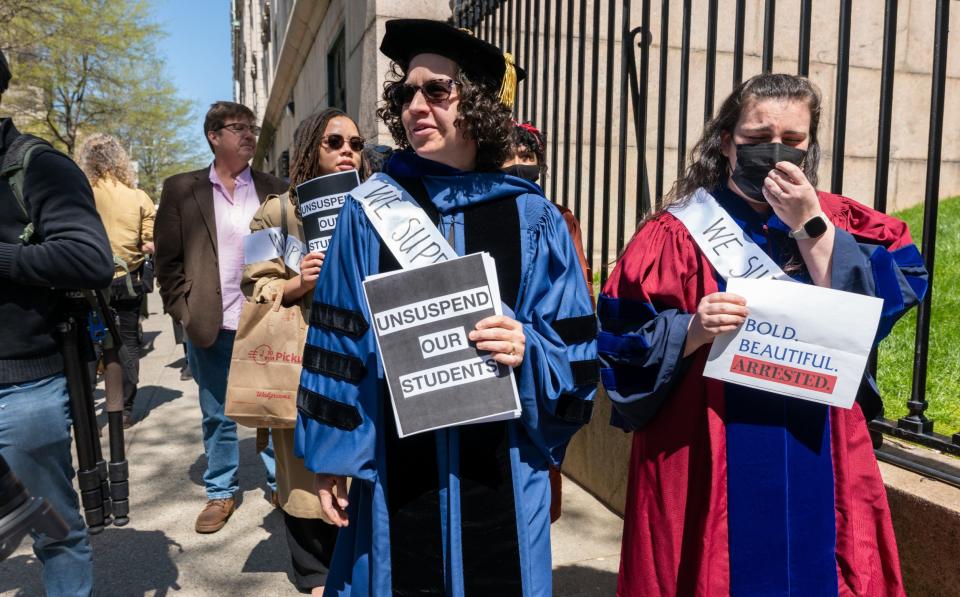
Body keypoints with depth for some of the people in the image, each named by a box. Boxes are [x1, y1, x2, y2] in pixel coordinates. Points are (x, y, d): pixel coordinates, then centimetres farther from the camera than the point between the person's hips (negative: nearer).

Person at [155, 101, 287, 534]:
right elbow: (167, 260, 3)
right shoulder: (181, 189, 3)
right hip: (210, 326, 0)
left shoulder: (273, 189, 6)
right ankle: (220, 493, 28)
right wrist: (185, 312, -4)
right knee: (217, 416, 12)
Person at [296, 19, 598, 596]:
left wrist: (528, 350, -20)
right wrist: (332, 456, 0)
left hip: (501, 469, 1)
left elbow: (576, 350, 0)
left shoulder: (532, 218, -3)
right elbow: (339, 342, 0)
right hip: (395, 468, 0)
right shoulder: (369, 211, -2)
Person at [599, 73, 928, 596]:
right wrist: (693, 330, -25)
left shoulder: (838, 222, 7)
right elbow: (624, 342, -8)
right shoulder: (679, 231, -5)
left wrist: (809, 223, -14)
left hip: (817, 463, 4)